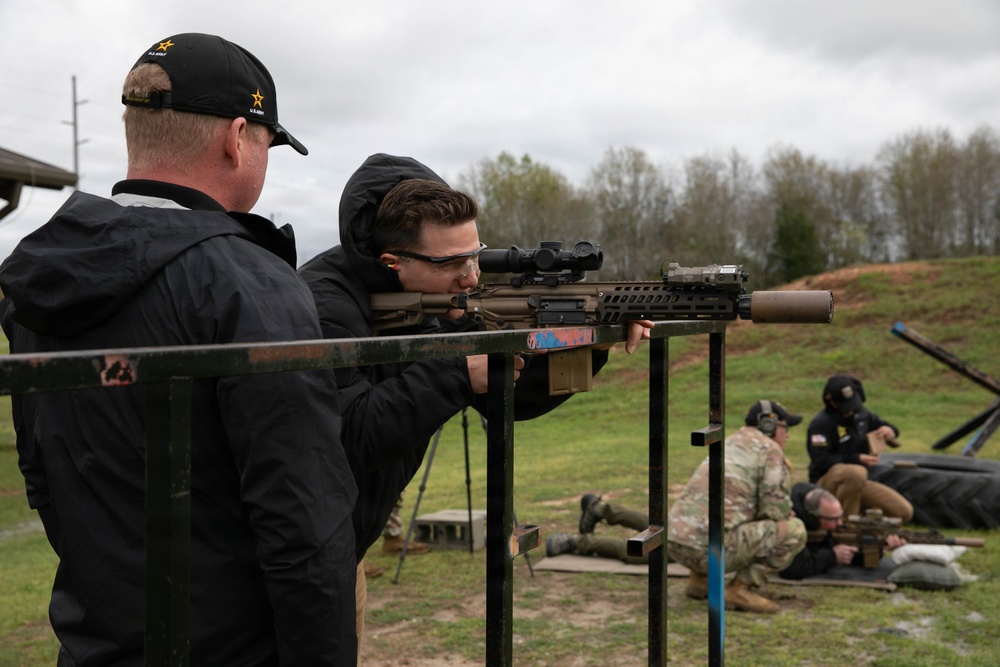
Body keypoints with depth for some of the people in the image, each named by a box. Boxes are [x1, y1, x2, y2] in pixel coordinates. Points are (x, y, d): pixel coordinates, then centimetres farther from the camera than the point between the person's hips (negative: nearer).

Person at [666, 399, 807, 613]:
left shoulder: (730, 443, 26)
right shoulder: (770, 450, 2)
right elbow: (776, 513, -5)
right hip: (711, 546, -8)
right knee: (795, 530, 1)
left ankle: (701, 578, 19)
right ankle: (740, 589, -4)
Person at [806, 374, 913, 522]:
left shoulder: (861, 413, 7)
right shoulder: (820, 424, -15)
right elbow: (820, 461, -21)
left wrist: (889, 430, -4)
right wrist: (857, 459, -23)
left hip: (858, 483, 7)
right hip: (826, 482, -7)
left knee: (904, 511, -9)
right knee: (856, 473, -42)